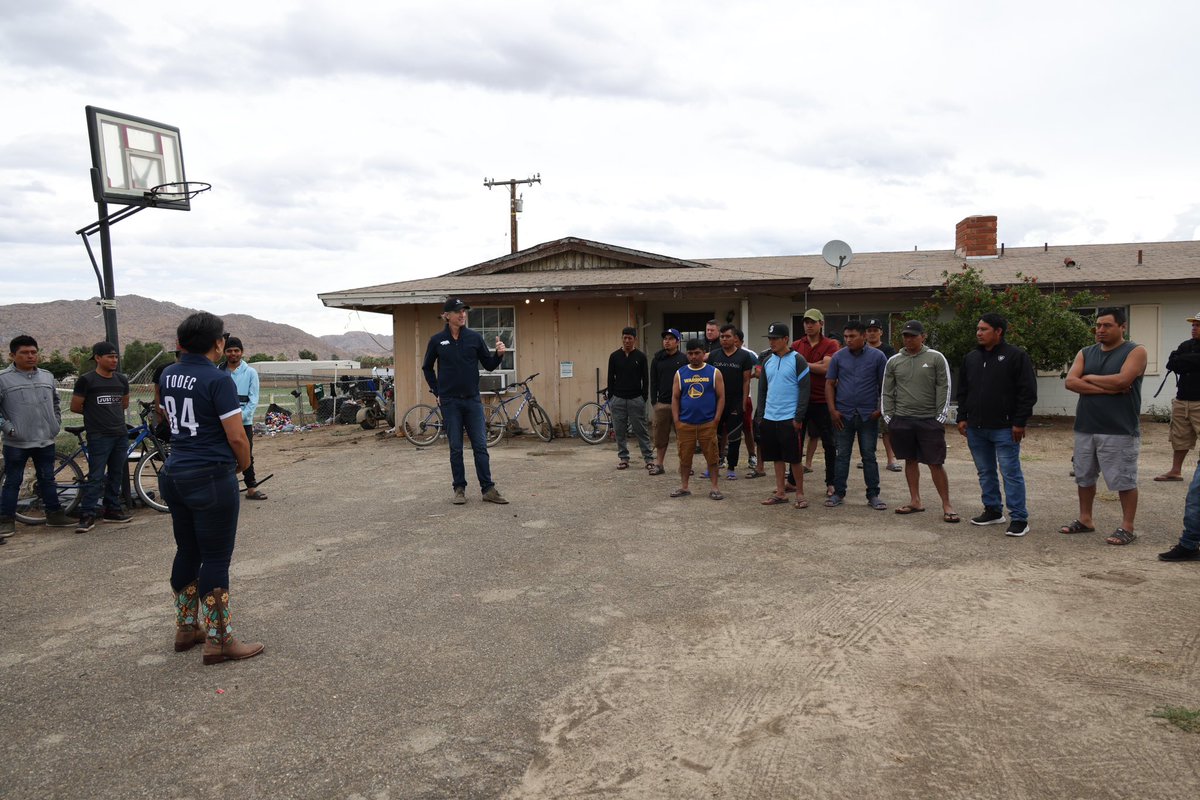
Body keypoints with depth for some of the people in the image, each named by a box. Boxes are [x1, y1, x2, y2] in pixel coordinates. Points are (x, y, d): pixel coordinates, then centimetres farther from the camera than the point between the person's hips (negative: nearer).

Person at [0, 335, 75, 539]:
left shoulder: (47, 377, 9)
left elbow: (55, 402, 22)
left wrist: (56, 423, 12)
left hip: (45, 440, 4)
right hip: (16, 443, -4)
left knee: (47, 480, 13)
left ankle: (55, 514, 21)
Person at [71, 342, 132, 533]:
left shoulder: (122, 380, 10)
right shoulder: (86, 380, -6)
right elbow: (75, 407, 0)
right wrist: (94, 412, 11)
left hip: (121, 434, 6)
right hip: (99, 436, -5)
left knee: (116, 475, 11)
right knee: (96, 477, -7)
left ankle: (112, 510, 20)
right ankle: (87, 515, -4)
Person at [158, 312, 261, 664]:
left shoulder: (168, 375, 8)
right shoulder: (218, 380, -16)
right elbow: (237, 437, -17)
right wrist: (244, 464, 1)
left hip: (175, 474, 8)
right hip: (211, 478, -8)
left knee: (186, 553, 18)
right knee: (216, 559, 0)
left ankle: (186, 628, 29)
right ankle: (219, 641, 7)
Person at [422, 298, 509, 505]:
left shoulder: (474, 337, 1)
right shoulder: (437, 340, 0)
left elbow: (489, 365, 6)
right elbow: (427, 368, 12)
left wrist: (499, 354, -13)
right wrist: (437, 392, 7)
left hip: (473, 399, 1)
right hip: (450, 402, -1)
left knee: (480, 445, 0)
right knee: (456, 448, 5)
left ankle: (488, 489, 4)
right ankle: (459, 489, 14)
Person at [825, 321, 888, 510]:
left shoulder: (877, 356, 0)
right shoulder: (838, 357, 3)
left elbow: (884, 385, 3)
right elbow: (830, 384, 4)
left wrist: (881, 409, -6)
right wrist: (832, 410, -4)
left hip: (868, 415, -1)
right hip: (844, 415, 1)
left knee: (869, 456, 6)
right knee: (842, 455, 7)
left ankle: (873, 495, 14)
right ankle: (838, 493, 15)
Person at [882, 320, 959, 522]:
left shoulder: (936, 358, -1)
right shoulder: (893, 361, 7)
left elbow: (944, 389, -2)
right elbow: (887, 392, 11)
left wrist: (940, 417, -6)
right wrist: (889, 416, 4)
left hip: (929, 420, -3)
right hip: (902, 420, 3)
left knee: (936, 464, -3)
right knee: (910, 461, 11)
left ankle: (947, 506, 4)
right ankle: (915, 501, 20)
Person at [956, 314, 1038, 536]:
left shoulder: (1016, 356, -6)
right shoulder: (971, 358, 12)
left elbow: (1028, 392, -9)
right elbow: (963, 391, 18)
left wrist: (1019, 422, -13)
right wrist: (962, 418, 10)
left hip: (1004, 428, -6)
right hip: (975, 427, 6)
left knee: (1011, 473, -4)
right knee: (985, 472, 13)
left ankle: (1019, 518, 2)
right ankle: (993, 510, 25)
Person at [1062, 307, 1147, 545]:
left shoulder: (1135, 351, -3)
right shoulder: (1085, 354, 11)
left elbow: (1122, 380, -19)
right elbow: (1070, 382, -4)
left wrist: (1090, 378, -5)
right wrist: (1107, 388, -13)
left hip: (1119, 431, -6)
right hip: (1085, 428, 6)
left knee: (1124, 480, 0)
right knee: (1084, 477, 14)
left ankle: (1127, 527, 8)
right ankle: (1085, 520, 26)